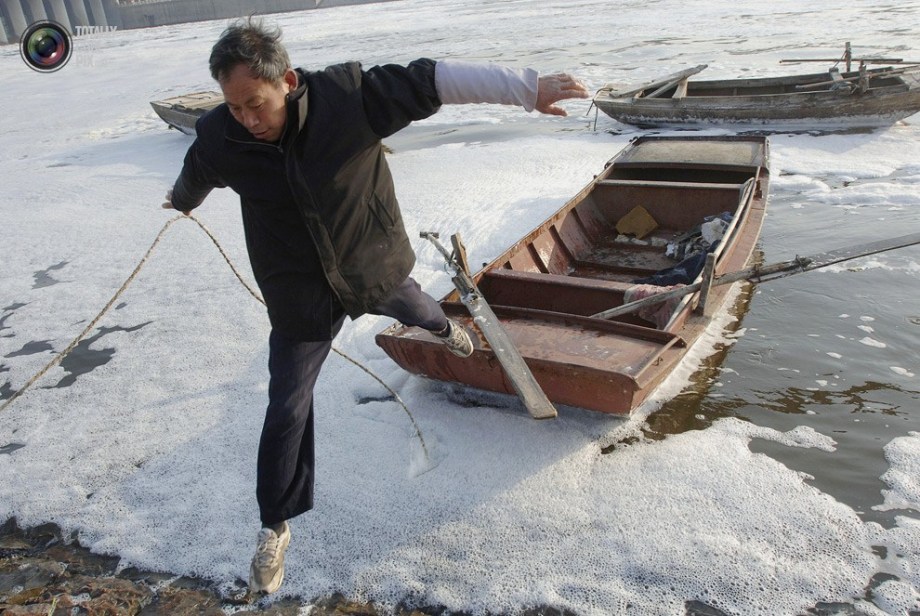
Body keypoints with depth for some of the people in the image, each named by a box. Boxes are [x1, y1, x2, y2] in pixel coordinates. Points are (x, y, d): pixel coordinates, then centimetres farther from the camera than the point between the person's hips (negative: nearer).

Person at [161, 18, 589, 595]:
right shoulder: (219, 138, -18)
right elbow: (194, 178, 6)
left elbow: (428, 81, -24)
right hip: (300, 292, 0)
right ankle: (275, 526, 22)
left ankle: (442, 324, 74)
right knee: (287, 408, 3)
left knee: (411, 306, 32)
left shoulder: (350, 95, -26)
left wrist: (527, 87, -28)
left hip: (374, 263, 0)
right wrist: (182, 200, 31)